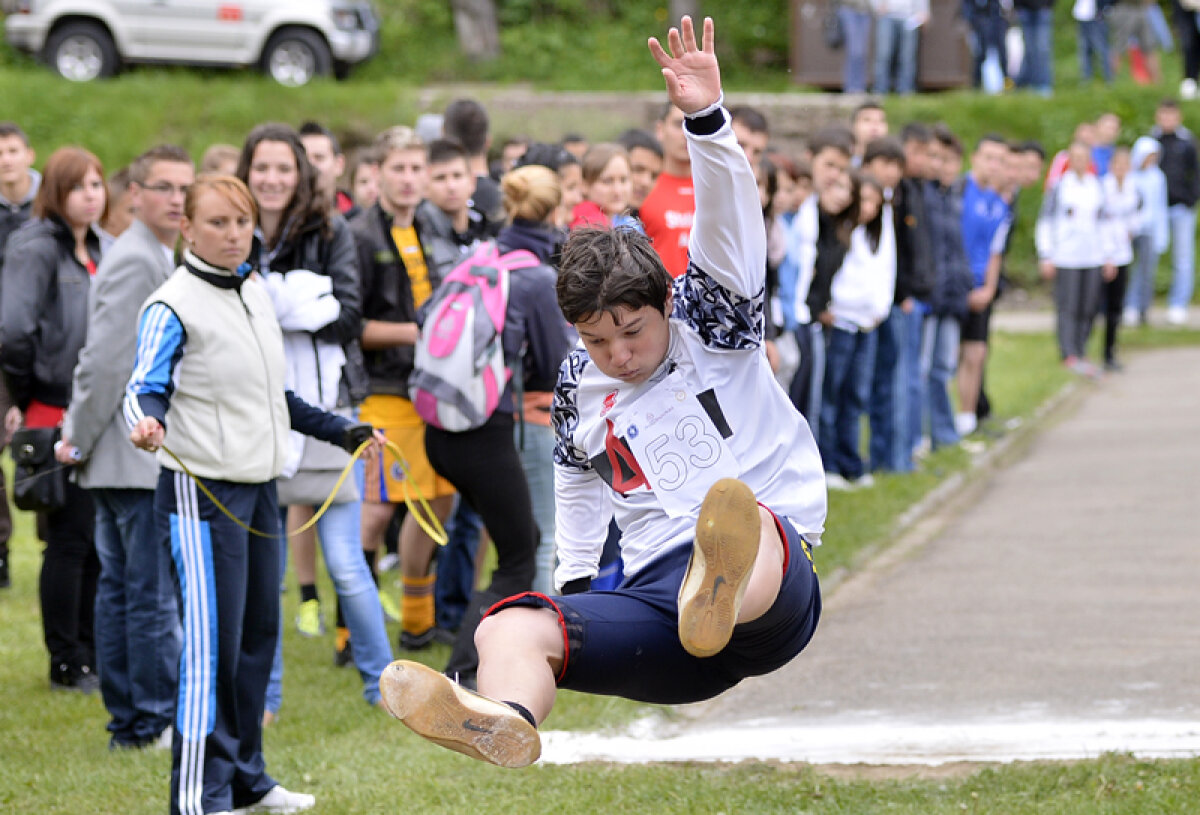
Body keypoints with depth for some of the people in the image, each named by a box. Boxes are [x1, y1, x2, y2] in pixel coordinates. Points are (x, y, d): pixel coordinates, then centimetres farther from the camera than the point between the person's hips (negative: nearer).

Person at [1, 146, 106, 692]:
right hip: (56, 415, -8)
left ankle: (92, 657, 21)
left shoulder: (96, 250, 13)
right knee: (71, 539, -3)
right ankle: (67, 665, 5)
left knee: (100, 540, 12)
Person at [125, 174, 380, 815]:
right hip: (201, 490, -8)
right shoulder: (172, 306, -11)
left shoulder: (256, 292, 14)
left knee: (258, 633, 12)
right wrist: (148, 423, -38)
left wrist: (341, 432, 26)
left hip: (258, 485, 8)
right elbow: (146, 387, -16)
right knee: (212, 640, -10)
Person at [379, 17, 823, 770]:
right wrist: (575, 577, 27)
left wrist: (706, 119, -22)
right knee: (510, 627, -24)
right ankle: (505, 719, -60)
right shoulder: (580, 385, 19)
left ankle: (724, 595, -78)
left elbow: (731, 222, -9)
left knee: (743, 519, -40)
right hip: (655, 595, 4)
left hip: (776, 592, -4)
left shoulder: (711, 323, 7)